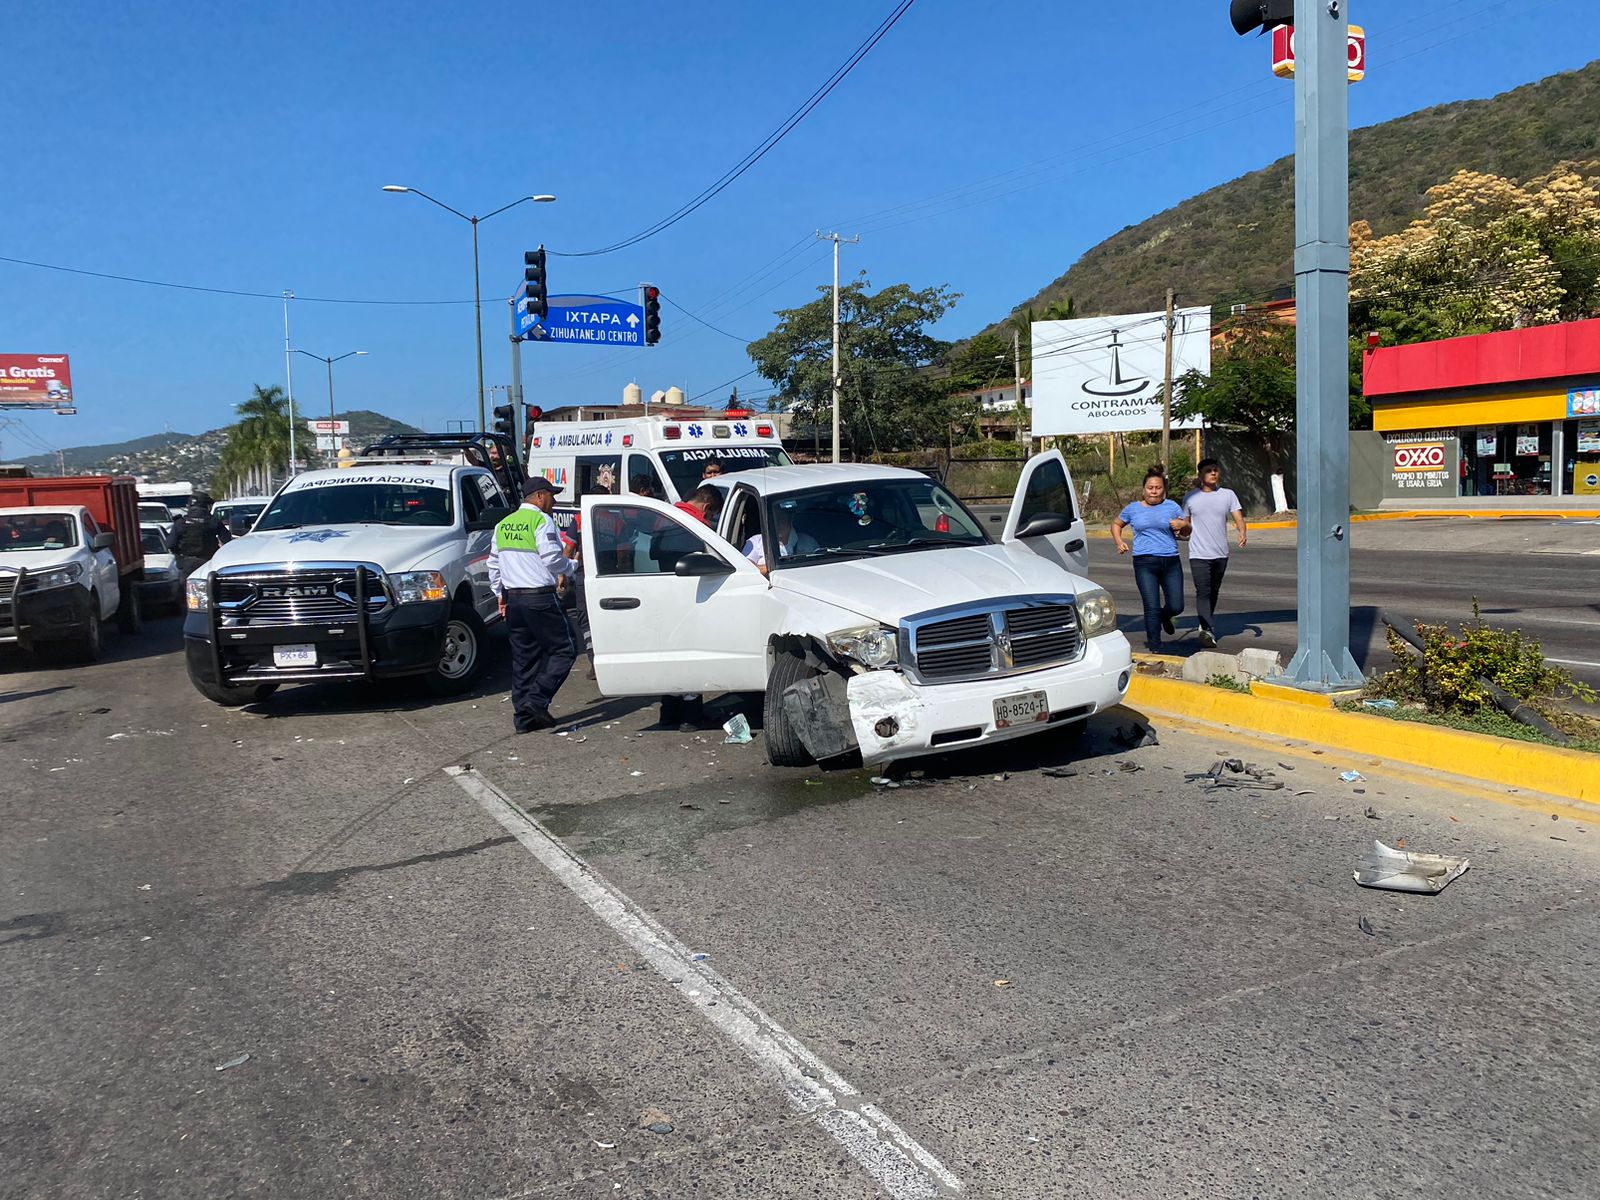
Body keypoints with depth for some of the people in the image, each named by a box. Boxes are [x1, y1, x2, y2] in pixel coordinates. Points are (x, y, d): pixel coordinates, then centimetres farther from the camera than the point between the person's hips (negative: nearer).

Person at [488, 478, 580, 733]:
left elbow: (494, 564, 18)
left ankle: (524, 716, 13)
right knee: (564, 648, 1)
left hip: (513, 598, 8)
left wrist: (500, 595, 24)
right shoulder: (542, 521, -9)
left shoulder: (503, 525, 16)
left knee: (523, 656, 12)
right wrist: (570, 568, 2)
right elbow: (552, 559, -16)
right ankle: (537, 700, -11)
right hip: (540, 597, -8)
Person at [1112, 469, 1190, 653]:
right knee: (1152, 607, -7)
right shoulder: (1133, 508, 9)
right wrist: (1119, 542, 6)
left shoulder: (1171, 507, 9)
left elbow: (1187, 531, 12)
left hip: (1171, 562, 1)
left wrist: (1182, 524, -12)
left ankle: (1164, 616, 37)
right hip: (1145, 563, -1)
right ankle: (1155, 648, 4)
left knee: (1176, 607, 0)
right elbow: (1116, 524, 24)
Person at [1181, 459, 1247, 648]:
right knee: (1203, 593, -14)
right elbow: (1186, 524, 15)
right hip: (1199, 554, -3)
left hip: (1221, 554, 3)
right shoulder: (1190, 497, 4)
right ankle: (1208, 631, -20)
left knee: (1214, 592, 15)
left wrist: (1242, 532, -22)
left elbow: (1238, 517, -5)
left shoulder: (1228, 495, 5)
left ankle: (1206, 624, 32)